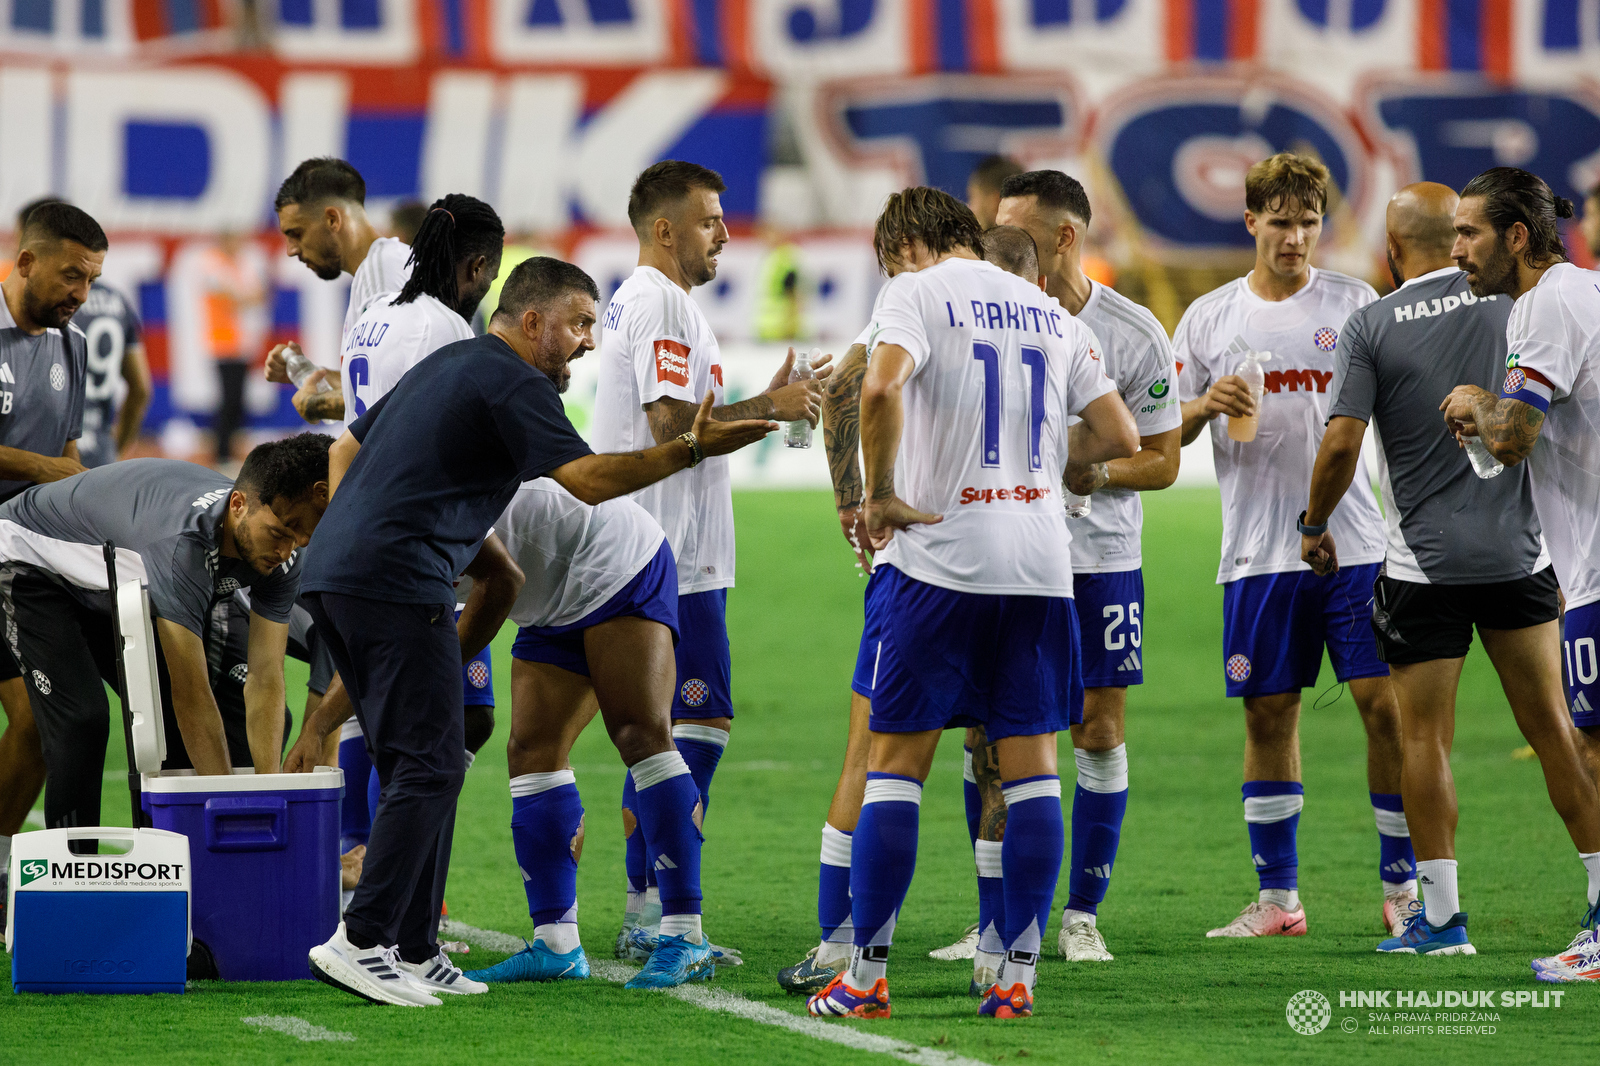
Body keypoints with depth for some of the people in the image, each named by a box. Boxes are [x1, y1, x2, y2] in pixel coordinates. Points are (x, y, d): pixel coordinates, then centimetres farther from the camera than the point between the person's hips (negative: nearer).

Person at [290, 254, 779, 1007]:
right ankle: (360, 942, -14)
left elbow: (346, 450, 29)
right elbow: (587, 479, -18)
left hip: (334, 577, 10)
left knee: (419, 767, 13)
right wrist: (690, 450, -17)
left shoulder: (447, 365, 24)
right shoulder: (509, 382, -7)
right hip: (399, 585, -10)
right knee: (428, 769, -9)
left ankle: (413, 952, 13)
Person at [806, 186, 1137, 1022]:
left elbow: (881, 389, -21)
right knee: (1031, 766, 5)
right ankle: (1018, 975, 3)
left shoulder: (919, 293, -2)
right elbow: (1119, 436, 14)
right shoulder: (1050, 312, 15)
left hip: (938, 558, -4)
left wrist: (882, 495, -10)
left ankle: (866, 976, 1)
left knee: (896, 761, 1)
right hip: (1040, 563, 4)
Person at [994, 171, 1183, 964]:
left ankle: (1082, 913, 11)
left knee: (1099, 731, 1)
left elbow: (1164, 460, -1)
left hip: (1100, 555, -1)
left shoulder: (1134, 335, -6)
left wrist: (1097, 474, -17)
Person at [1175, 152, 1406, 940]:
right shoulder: (1208, 319, 8)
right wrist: (1205, 405, -12)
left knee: (1385, 703, -6)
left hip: (1356, 542, -1)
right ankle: (1277, 898, 12)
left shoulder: (1355, 305, 5)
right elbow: (1165, 433, 9)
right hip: (1258, 550, 2)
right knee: (1267, 713, 5)